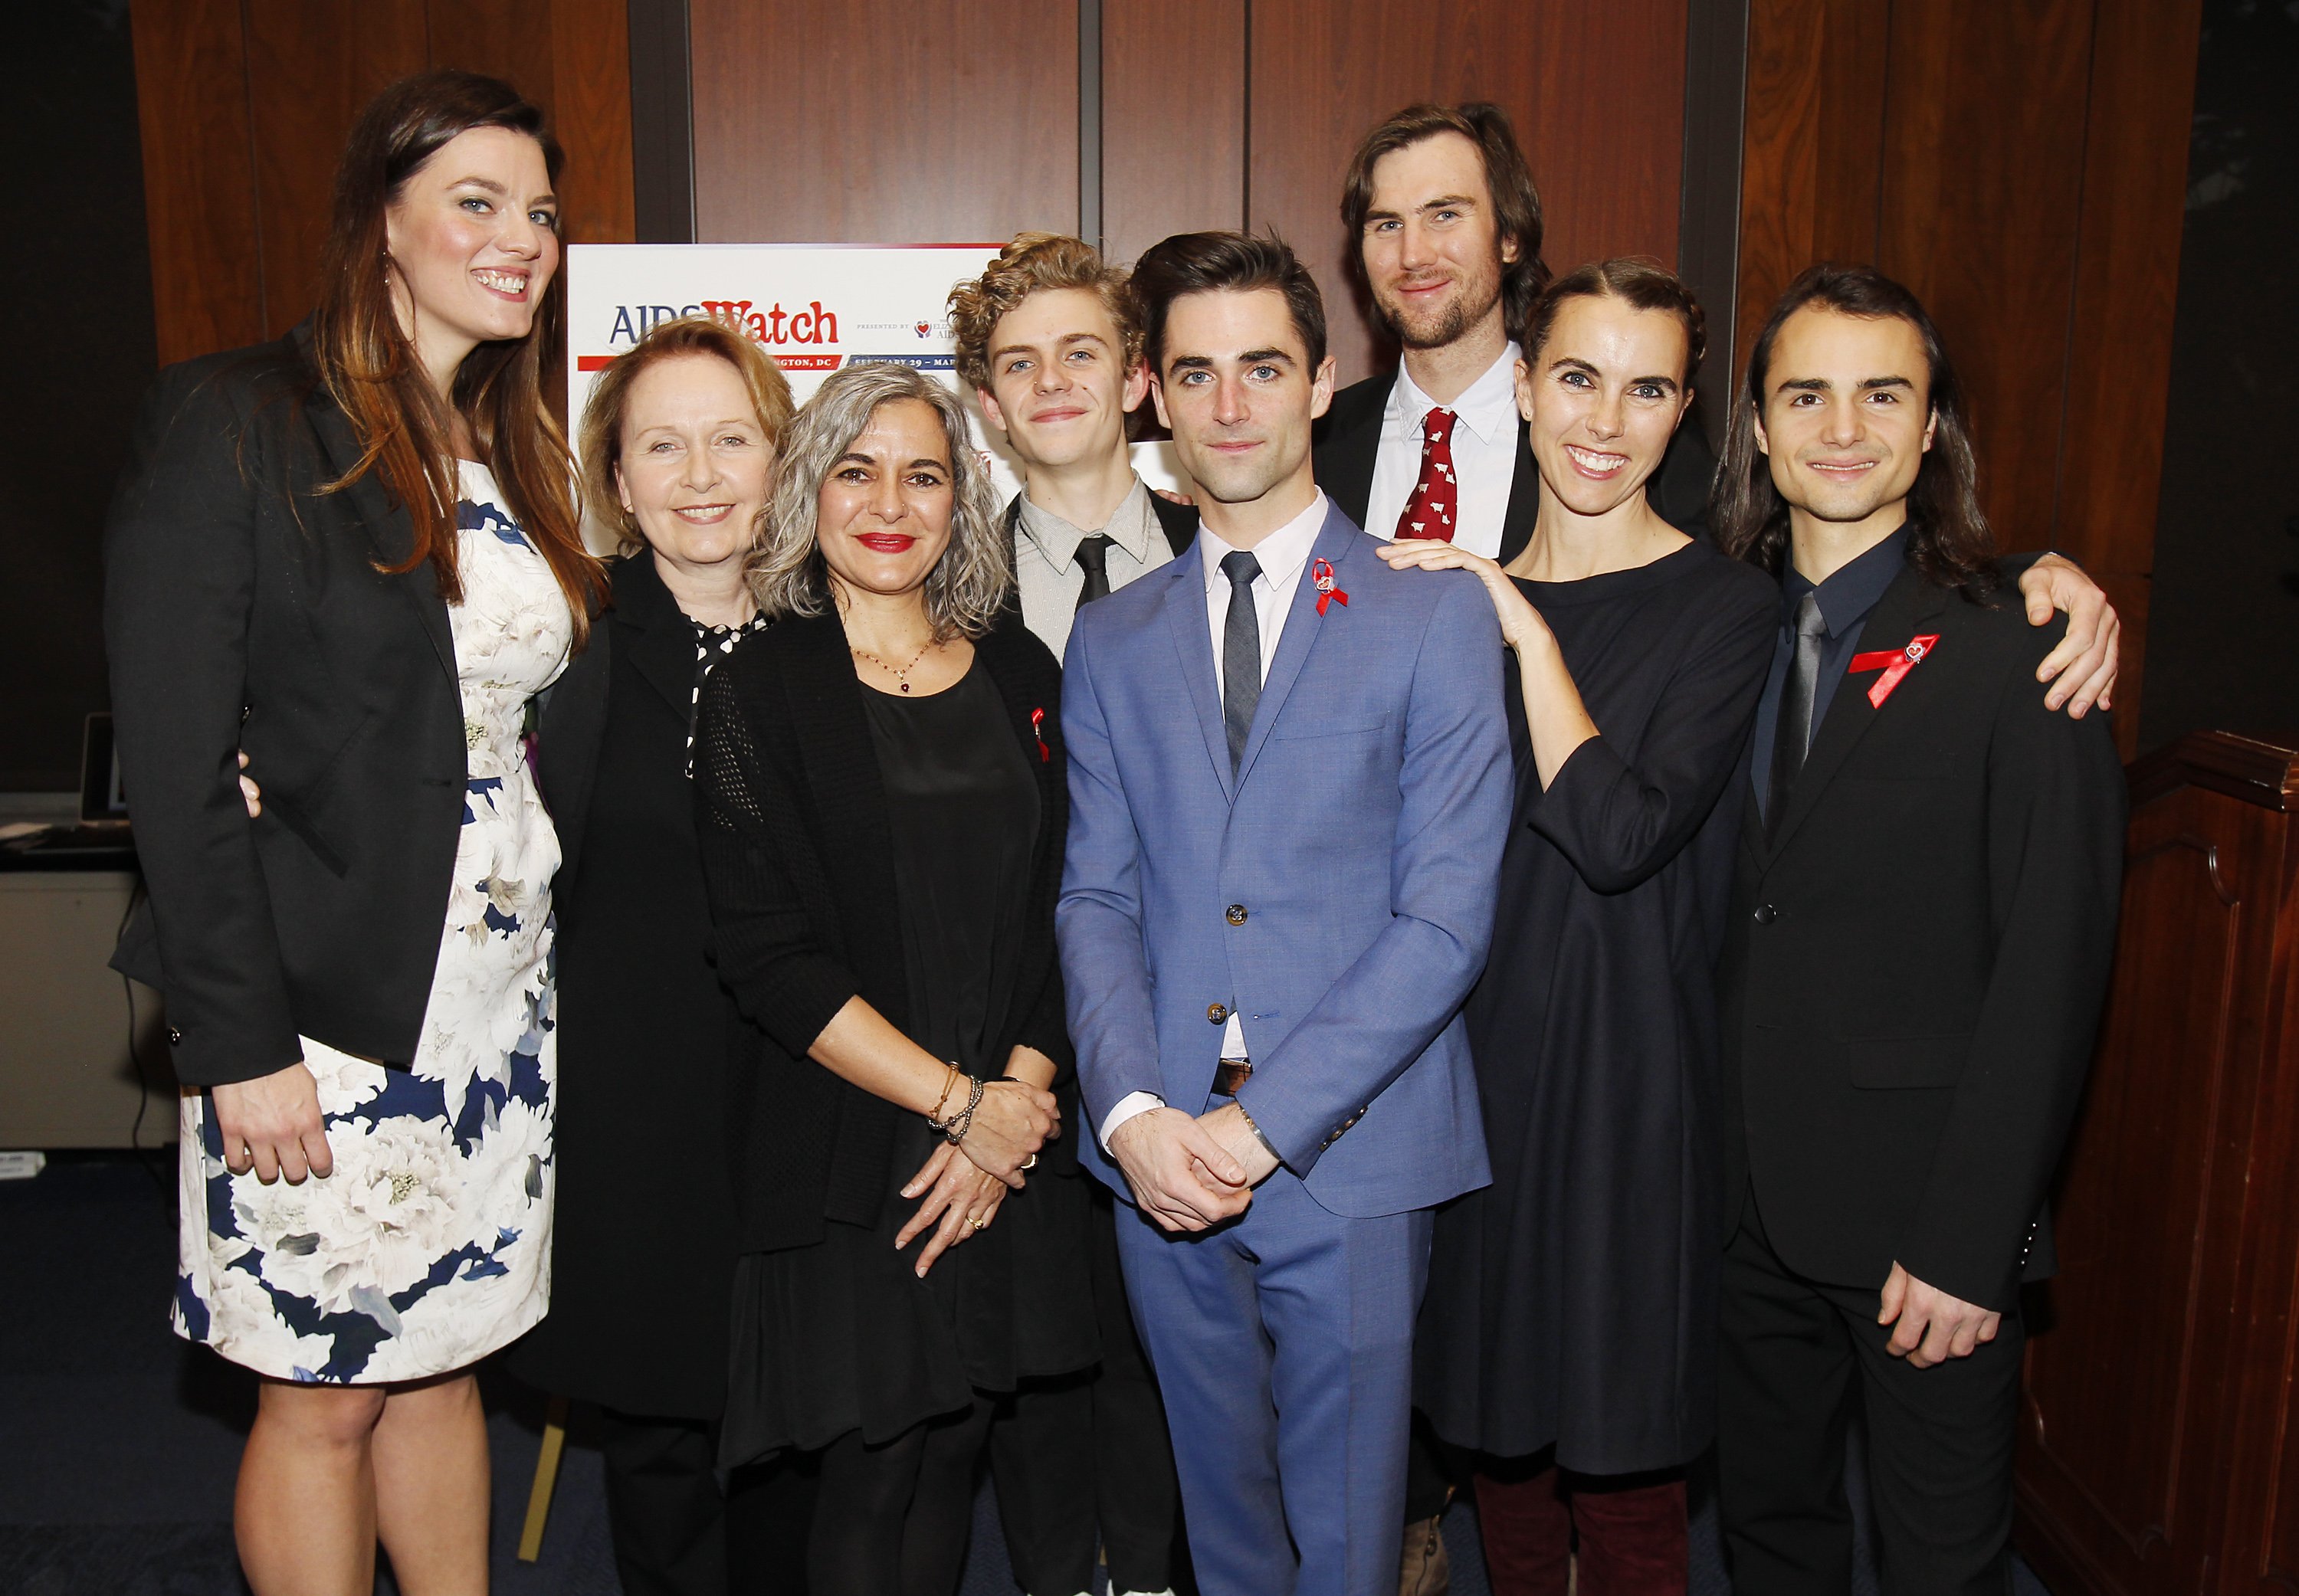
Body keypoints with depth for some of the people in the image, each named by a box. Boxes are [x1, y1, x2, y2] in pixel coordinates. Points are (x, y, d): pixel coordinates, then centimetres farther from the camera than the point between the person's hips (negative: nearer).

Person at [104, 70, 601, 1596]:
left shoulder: (519, 455, 11)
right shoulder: (238, 424, -9)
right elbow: (177, 754, -13)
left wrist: (555, 951, 6)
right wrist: (239, 1038, -15)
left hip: (499, 992, 6)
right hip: (328, 1000, -6)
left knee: (445, 1358, 17)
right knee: (325, 1394, 8)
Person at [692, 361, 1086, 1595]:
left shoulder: (1020, 674, 8)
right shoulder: (757, 694, -5)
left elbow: (1062, 907, 5)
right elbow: (767, 958, -11)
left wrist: (1020, 1094, -7)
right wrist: (958, 1102, -12)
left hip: (1009, 1144, 4)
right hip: (848, 1154, -3)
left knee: (955, 1445, 13)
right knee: (873, 1464, 4)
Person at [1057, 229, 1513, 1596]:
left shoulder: (1436, 619, -2)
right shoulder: (1112, 640, 10)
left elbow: (1445, 918, -9)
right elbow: (1097, 897, 6)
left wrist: (1263, 1123, -14)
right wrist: (1133, 1111, -10)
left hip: (1351, 1161, -3)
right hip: (1160, 1160, 3)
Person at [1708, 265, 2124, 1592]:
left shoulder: (2016, 658, -12)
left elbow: (2052, 971, -14)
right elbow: (1725, 921, 6)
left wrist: (1969, 1241, -15)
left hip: (1924, 1216, -4)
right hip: (1749, 1197, 4)